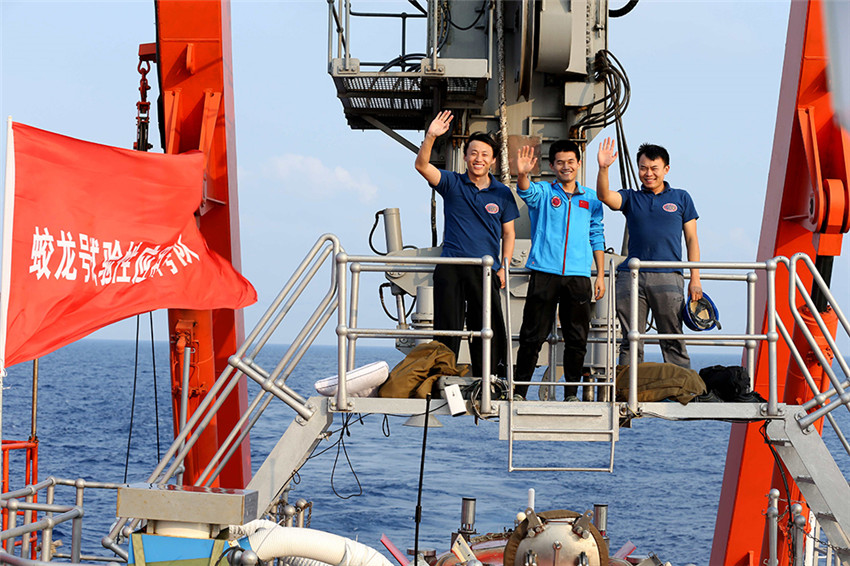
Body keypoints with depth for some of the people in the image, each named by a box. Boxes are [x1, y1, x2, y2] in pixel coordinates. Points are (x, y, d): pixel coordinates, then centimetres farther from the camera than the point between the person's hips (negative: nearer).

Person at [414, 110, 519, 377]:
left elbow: (508, 233, 12)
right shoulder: (453, 184, 6)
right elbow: (422, 165, -9)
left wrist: (504, 267, 1)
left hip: (485, 270, 1)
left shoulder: (502, 193, 9)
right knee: (447, 330, -1)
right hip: (450, 267, -1)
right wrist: (430, 137, -24)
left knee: (490, 331, -2)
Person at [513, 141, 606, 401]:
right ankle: (519, 390, 5)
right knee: (533, 336, -2)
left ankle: (571, 392, 14)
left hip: (578, 276, 2)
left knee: (577, 338, 4)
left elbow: (597, 238, 16)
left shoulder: (591, 199, 14)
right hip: (544, 273, -2)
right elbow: (527, 192, -17)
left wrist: (600, 275, 10)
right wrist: (522, 175, -39)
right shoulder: (543, 192, 6)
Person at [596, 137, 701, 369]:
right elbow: (604, 196, -5)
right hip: (631, 277, 1)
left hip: (668, 277, -1)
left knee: (673, 341, -3)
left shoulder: (681, 198, 14)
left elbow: (691, 239, 12)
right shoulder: (630, 198, 15)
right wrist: (603, 168, -23)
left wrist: (695, 279, 3)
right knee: (630, 342, 1)